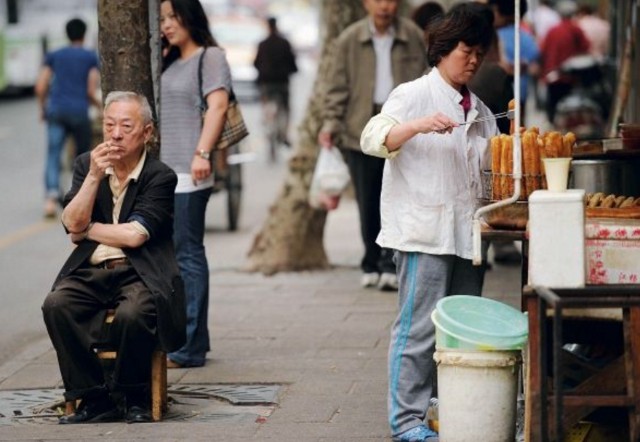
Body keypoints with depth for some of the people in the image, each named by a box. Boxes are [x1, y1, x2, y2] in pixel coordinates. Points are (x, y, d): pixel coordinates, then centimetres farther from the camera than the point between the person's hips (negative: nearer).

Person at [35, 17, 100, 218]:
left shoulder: (54, 56, 14)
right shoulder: (91, 58, 7)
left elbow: (40, 87, 6)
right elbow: (91, 91, 0)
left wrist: (43, 108, 21)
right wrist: (99, 105, 20)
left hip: (55, 110, 1)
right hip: (79, 110, -1)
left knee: (53, 156, -6)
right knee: (83, 156, 15)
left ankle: (52, 194, -27)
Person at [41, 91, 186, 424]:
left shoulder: (160, 177, -2)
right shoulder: (87, 165, 11)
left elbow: (134, 235, -12)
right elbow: (72, 224, 0)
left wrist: (87, 230, 0)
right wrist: (94, 176, -10)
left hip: (140, 273, -4)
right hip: (90, 272, 4)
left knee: (132, 313, -36)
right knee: (56, 304, -26)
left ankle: (135, 398, -9)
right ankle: (94, 399, -16)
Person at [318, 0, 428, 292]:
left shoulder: (413, 37, 3)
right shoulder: (349, 40, 3)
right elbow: (337, 87, 5)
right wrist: (330, 124, -6)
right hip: (361, 130, 1)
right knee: (368, 202, 6)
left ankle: (390, 266, -8)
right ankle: (371, 265, 18)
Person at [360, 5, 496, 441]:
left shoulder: (479, 111, 19)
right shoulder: (414, 95, -1)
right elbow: (373, 139, -15)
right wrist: (419, 125, -28)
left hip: (467, 231, 7)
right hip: (425, 232, -7)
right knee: (420, 327, -8)